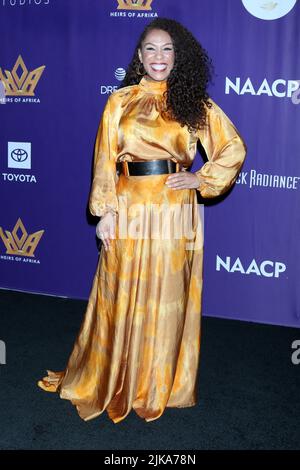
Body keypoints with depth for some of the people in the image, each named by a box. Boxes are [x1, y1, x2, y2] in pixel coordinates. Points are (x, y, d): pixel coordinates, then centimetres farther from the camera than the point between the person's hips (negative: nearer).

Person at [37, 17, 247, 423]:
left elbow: (234, 148, 8)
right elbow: (105, 160, 2)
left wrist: (201, 179, -2)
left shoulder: (194, 101, 6)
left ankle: (162, 382, 27)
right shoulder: (120, 101, 5)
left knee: (169, 297, 8)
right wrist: (104, 211, -4)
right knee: (124, 296, 9)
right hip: (130, 209, 0)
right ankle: (117, 379, 30)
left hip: (175, 211, 0)